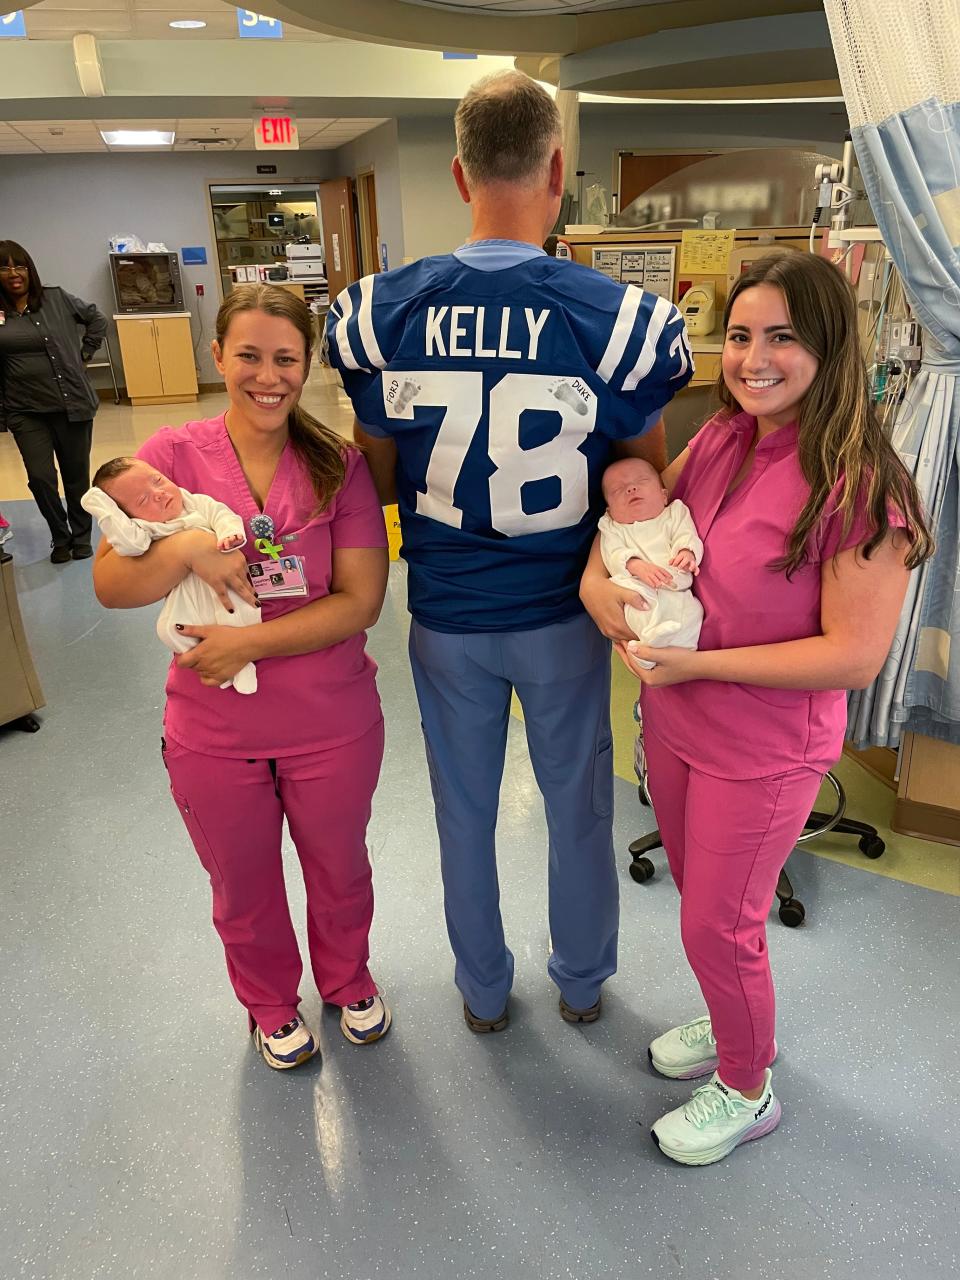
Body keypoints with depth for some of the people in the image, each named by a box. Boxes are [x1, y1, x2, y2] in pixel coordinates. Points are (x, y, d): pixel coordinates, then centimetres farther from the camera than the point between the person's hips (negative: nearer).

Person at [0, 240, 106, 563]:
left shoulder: (57, 299, 1)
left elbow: (97, 319, 14)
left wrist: (84, 353, 6)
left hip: (72, 404, 0)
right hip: (26, 412, 0)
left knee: (76, 475, 8)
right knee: (40, 477, -6)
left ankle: (81, 538, 26)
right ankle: (60, 538, 17)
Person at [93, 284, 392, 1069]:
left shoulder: (339, 466, -9)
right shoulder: (172, 456, -8)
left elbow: (361, 600, -15)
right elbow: (111, 588, -10)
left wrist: (250, 643, -22)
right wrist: (185, 548, -28)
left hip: (334, 725, 0)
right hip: (215, 734, 1)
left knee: (340, 870, 23)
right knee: (243, 888, 22)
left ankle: (348, 981, 54)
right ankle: (271, 1006, 52)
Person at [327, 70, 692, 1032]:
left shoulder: (387, 313, -12)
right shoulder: (614, 318, -16)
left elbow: (381, 479, 0)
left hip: (446, 616, 1)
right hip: (562, 613, -1)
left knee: (465, 813, 20)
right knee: (578, 805, 20)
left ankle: (482, 992, 42)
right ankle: (581, 983, 43)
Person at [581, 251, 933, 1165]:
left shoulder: (858, 486, -22)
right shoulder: (719, 443, -2)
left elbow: (855, 655, -23)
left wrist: (697, 662, -23)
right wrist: (597, 573, -8)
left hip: (763, 751, -6)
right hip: (673, 719, 7)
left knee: (717, 924, 10)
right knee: (698, 896, 25)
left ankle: (747, 1091, 40)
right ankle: (730, 1022, 54)